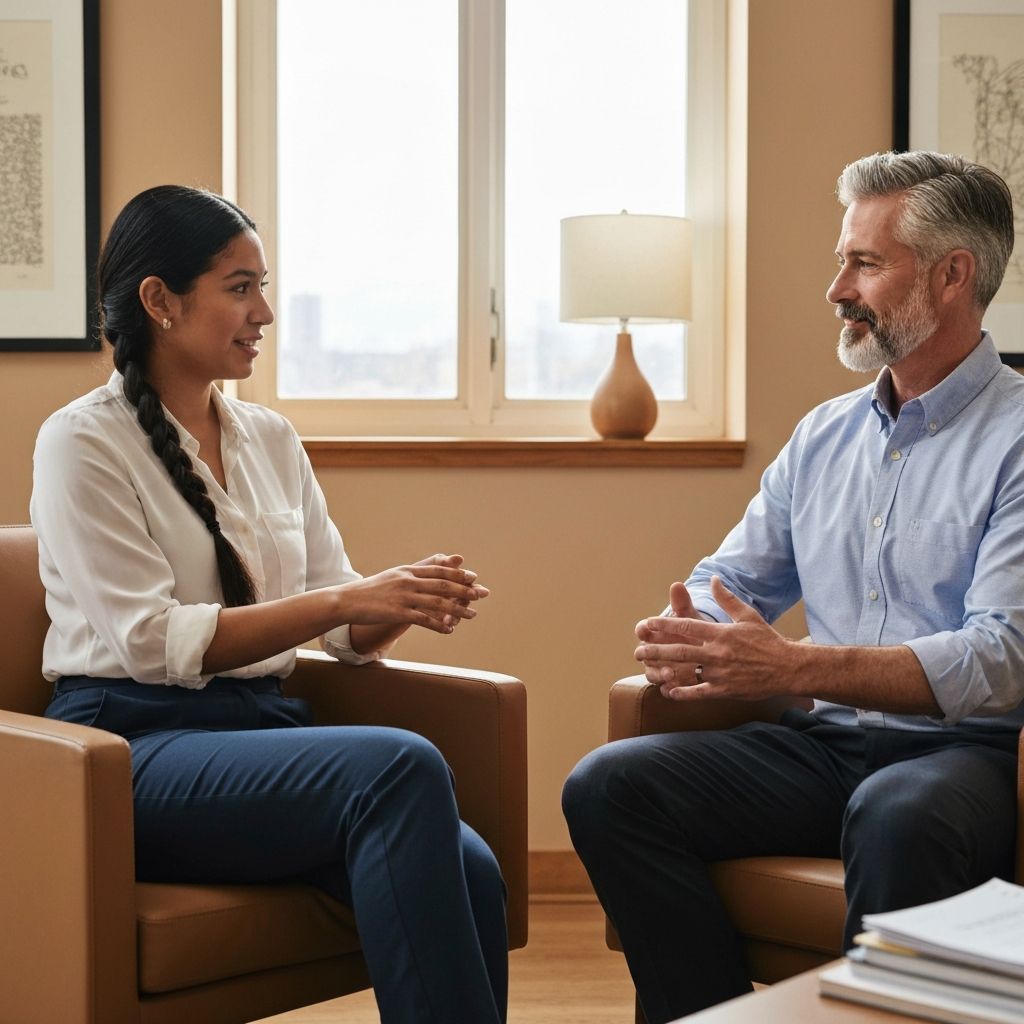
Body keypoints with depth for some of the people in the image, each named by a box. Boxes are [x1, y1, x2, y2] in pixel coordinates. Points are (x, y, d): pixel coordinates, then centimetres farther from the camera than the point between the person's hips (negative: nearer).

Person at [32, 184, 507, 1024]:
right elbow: (153, 641, -13)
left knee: (469, 871, -26)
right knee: (399, 765, -33)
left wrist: (407, 604, -9)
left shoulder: (271, 439, 15)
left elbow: (346, 633, 14)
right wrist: (346, 600, -18)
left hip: (266, 730, 5)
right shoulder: (83, 444, -2)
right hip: (139, 743, -5)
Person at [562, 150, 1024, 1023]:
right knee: (606, 788, -15)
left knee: (898, 818, -40)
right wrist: (679, 636, -7)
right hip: (827, 745, 6)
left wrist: (792, 668, -26)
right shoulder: (823, 436, 17)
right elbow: (730, 580, 19)